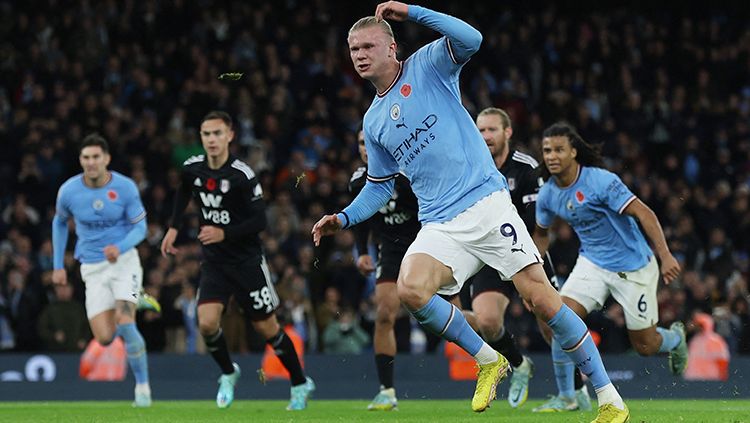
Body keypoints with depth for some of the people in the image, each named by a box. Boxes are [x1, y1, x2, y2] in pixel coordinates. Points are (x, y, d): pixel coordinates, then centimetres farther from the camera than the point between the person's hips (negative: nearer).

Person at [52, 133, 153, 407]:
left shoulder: (125, 187, -11)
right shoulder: (68, 191, -6)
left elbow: (140, 227, -4)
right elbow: (60, 223, 14)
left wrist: (119, 248, -24)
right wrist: (58, 265, 13)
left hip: (124, 261, -2)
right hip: (92, 269, 2)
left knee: (125, 324, -21)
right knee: (105, 338, -6)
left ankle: (143, 385, -4)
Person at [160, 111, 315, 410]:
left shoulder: (242, 175, -18)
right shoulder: (192, 168, -3)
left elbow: (260, 220, -17)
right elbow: (183, 192, 22)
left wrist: (225, 233, -27)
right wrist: (173, 227, 15)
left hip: (247, 260, -4)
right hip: (214, 262, 4)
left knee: (267, 328, 4)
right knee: (206, 323, -16)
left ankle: (300, 384, 24)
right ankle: (228, 374, 11)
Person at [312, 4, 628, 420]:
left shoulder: (426, 66, 2)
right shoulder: (374, 121, 17)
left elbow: (470, 39, -18)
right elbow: (380, 185, 28)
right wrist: (344, 218, 13)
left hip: (486, 202, -5)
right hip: (440, 225, 5)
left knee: (541, 297, -13)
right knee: (411, 289, -24)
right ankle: (488, 361, -2)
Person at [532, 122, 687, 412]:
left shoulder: (601, 181, -23)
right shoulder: (547, 195, -3)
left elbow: (644, 214, -24)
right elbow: (541, 234, 17)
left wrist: (665, 256, -33)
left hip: (633, 266, -5)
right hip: (592, 263, 5)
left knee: (645, 346, 3)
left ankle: (674, 338, 41)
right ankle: (565, 397, -8)